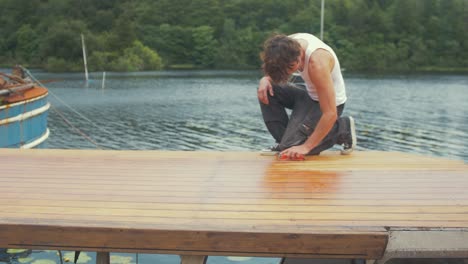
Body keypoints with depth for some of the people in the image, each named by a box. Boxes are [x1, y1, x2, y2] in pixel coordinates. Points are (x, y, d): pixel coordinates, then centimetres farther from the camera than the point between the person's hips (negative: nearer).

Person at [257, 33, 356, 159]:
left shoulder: (317, 62, -36)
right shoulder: (288, 43, -15)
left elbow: (331, 114, -34)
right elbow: (275, 69, 9)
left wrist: (306, 147, -32)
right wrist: (265, 79, -16)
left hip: (331, 103, -7)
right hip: (310, 93, 7)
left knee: (290, 147, -14)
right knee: (267, 90, -8)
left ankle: (342, 129, 2)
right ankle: (285, 139, 3)